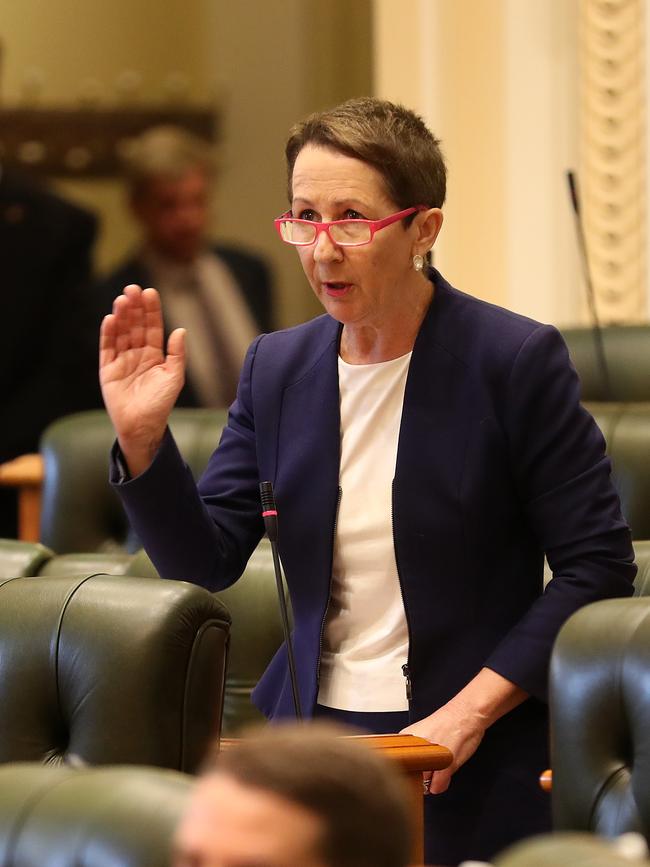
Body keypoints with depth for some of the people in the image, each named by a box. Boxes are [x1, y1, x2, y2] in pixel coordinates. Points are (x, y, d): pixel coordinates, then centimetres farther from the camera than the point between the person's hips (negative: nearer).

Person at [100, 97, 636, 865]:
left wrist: (471, 710, -15)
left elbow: (597, 565, -9)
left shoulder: (516, 360, -10)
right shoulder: (277, 367, 5)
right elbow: (205, 563, 5)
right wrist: (141, 438, -10)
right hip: (309, 738, 4)